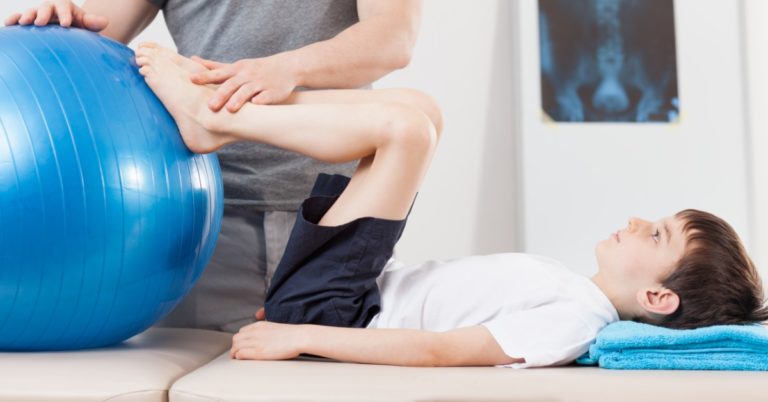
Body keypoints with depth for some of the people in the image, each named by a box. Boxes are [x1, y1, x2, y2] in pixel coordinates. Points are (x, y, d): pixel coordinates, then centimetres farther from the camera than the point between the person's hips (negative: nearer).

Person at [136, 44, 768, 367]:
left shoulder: (573, 320, -18)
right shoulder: (572, 293, 9)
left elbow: (443, 350, -26)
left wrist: (301, 337, -26)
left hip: (329, 308, -9)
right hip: (368, 293, 9)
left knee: (404, 126, -23)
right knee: (416, 113, 4)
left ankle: (211, 114, -10)